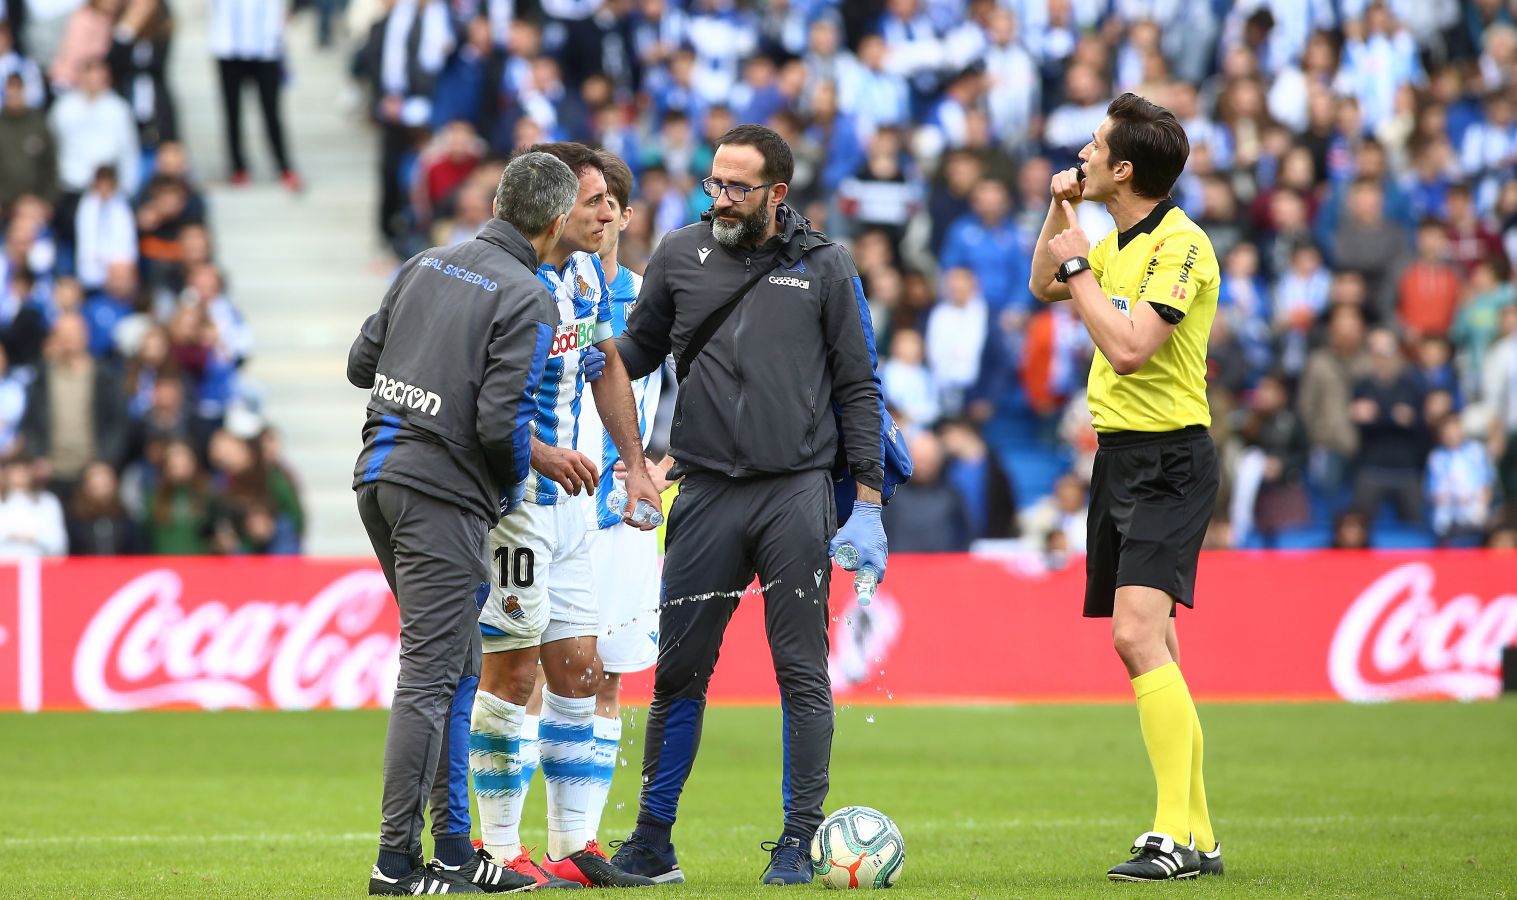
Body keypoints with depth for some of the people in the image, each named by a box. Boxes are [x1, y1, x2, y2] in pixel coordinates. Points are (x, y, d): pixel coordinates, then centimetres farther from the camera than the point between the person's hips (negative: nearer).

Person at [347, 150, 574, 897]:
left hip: (381, 473, 8)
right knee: (430, 675, -5)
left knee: (453, 668, 16)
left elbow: (361, 365, 14)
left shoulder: (425, 266, 11)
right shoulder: (527, 299, -11)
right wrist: (514, 487, 1)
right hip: (444, 494, -8)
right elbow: (503, 421, -17)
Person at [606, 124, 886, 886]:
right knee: (680, 672, 3)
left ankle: (798, 841, 7)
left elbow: (858, 387, 6)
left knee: (801, 673, -1)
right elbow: (640, 350, 18)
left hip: (797, 494, -1)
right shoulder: (679, 257, 7)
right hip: (706, 494, 1)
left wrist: (868, 503, 0)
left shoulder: (823, 267, 4)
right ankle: (652, 841, 13)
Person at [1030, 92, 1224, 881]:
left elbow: (1129, 347, -25)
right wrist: (1058, 211, 14)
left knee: (1138, 634, -21)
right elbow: (1043, 287, 30)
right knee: (1146, 646, 10)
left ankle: (1179, 837, -24)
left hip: (1168, 460, -10)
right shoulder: (1120, 241, 12)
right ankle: (1196, 836, 15)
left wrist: (1079, 268, -13)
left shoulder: (1180, 245, -15)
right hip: (1119, 454, 10)